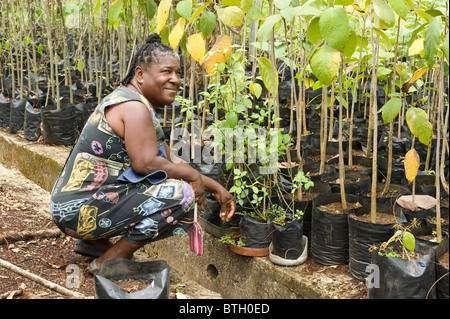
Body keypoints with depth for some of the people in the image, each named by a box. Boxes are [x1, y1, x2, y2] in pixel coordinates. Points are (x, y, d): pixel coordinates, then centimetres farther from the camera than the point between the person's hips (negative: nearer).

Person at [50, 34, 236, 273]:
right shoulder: (134, 107, -16)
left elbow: (170, 163, 16)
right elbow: (145, 164, -24)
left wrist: (216, 188, 11)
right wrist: (191, 175, -8)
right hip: (83, 209, -10)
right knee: (181, 194, -18)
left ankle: (94, 242, 15)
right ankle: (107, 262, -7)